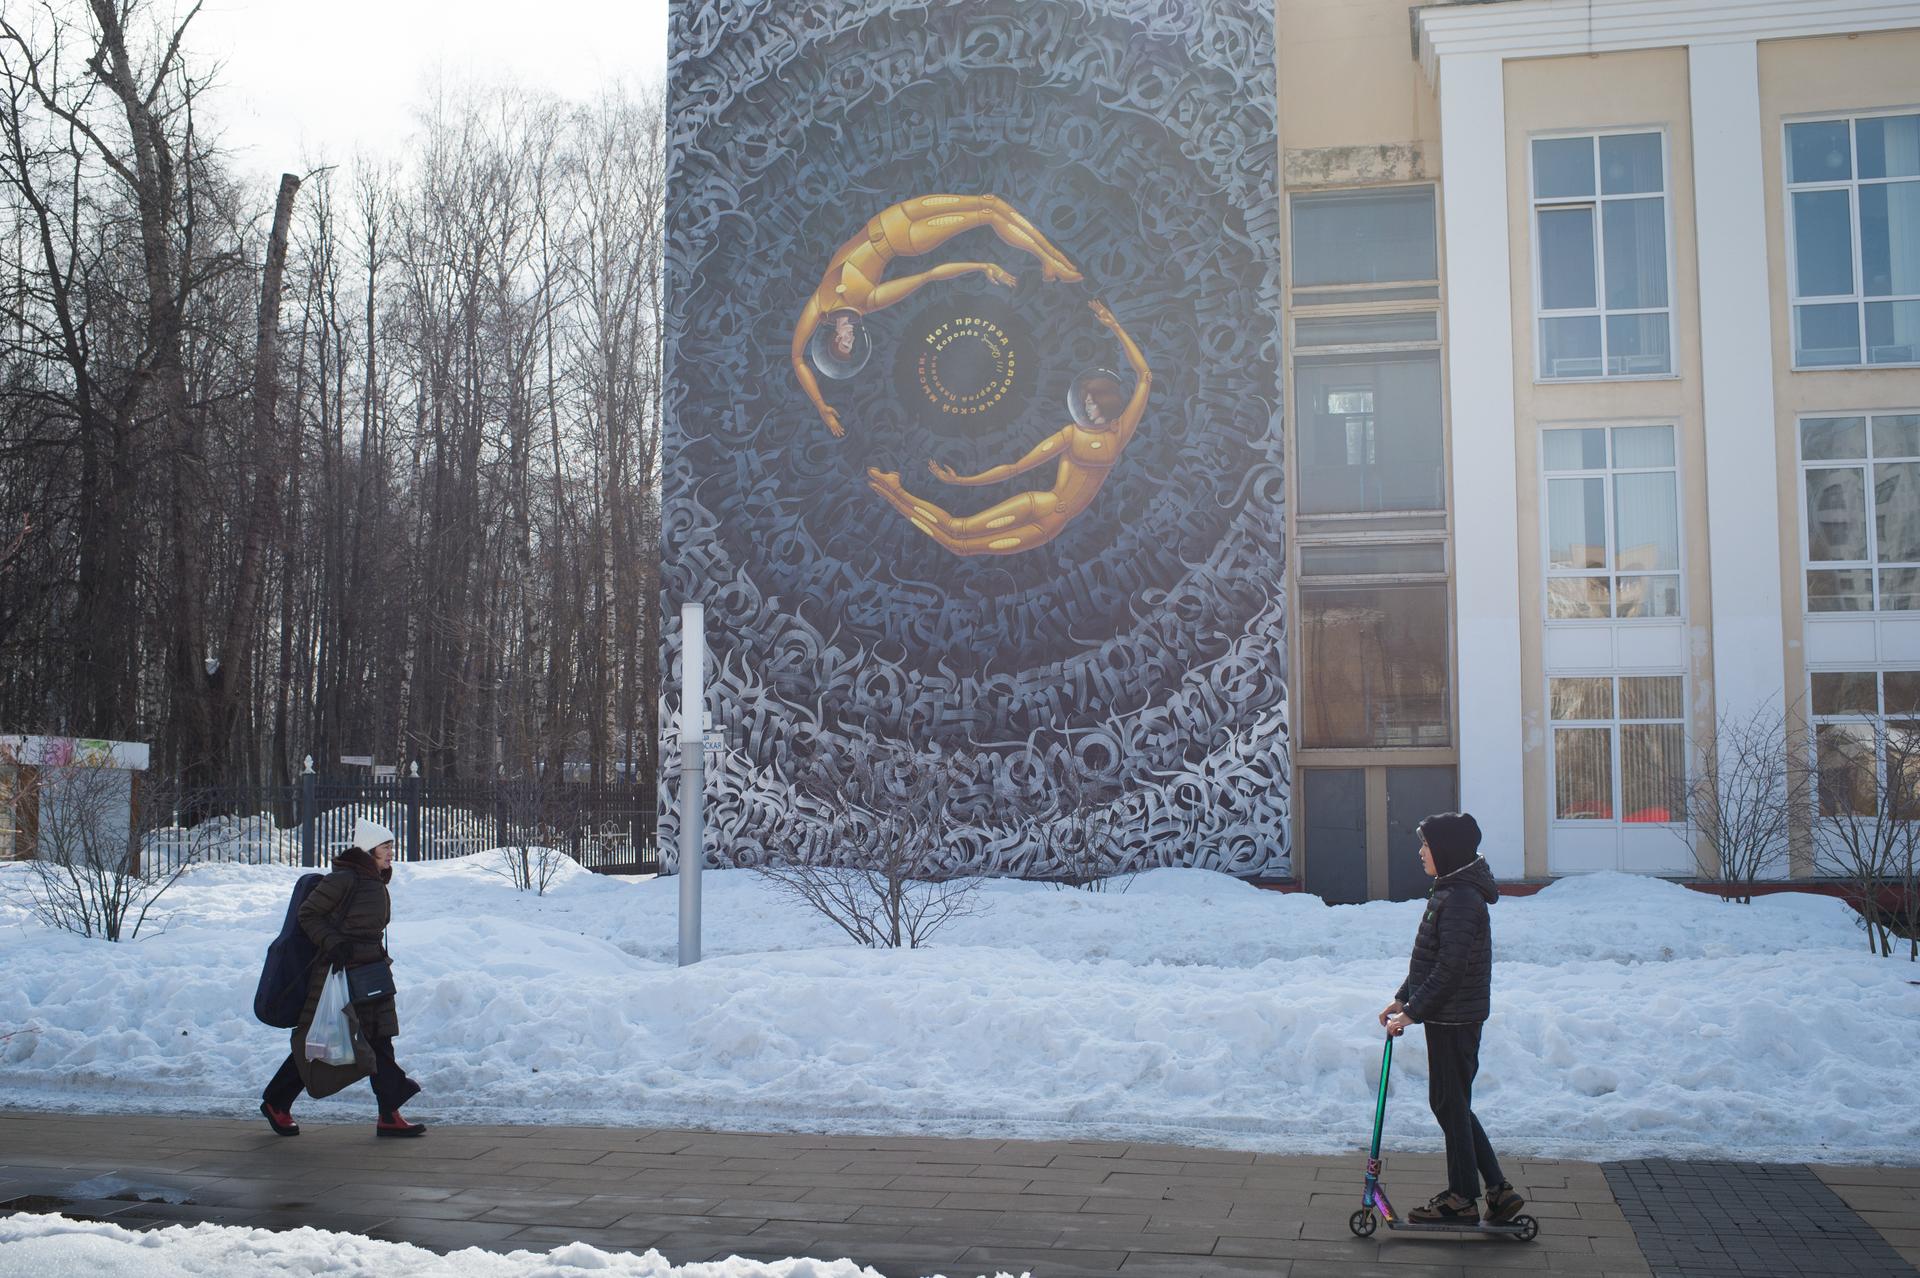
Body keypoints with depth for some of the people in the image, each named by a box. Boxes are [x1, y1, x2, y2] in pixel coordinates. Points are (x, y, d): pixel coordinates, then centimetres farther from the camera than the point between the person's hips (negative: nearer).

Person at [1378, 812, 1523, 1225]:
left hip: (1454, 1020, -10)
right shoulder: (1451, 892, 12)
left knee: (1450, 1104, 1)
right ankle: (1498, 1190, 19)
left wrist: (1413, 1012, -18)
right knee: (1452, 1103, 15)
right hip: (1450, 1017, 10)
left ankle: (1462, 1198, 12)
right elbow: (1430, 958, 19)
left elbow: (1450, 968, -23)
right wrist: (1403, 998, 18)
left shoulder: (1461, 899, -21)